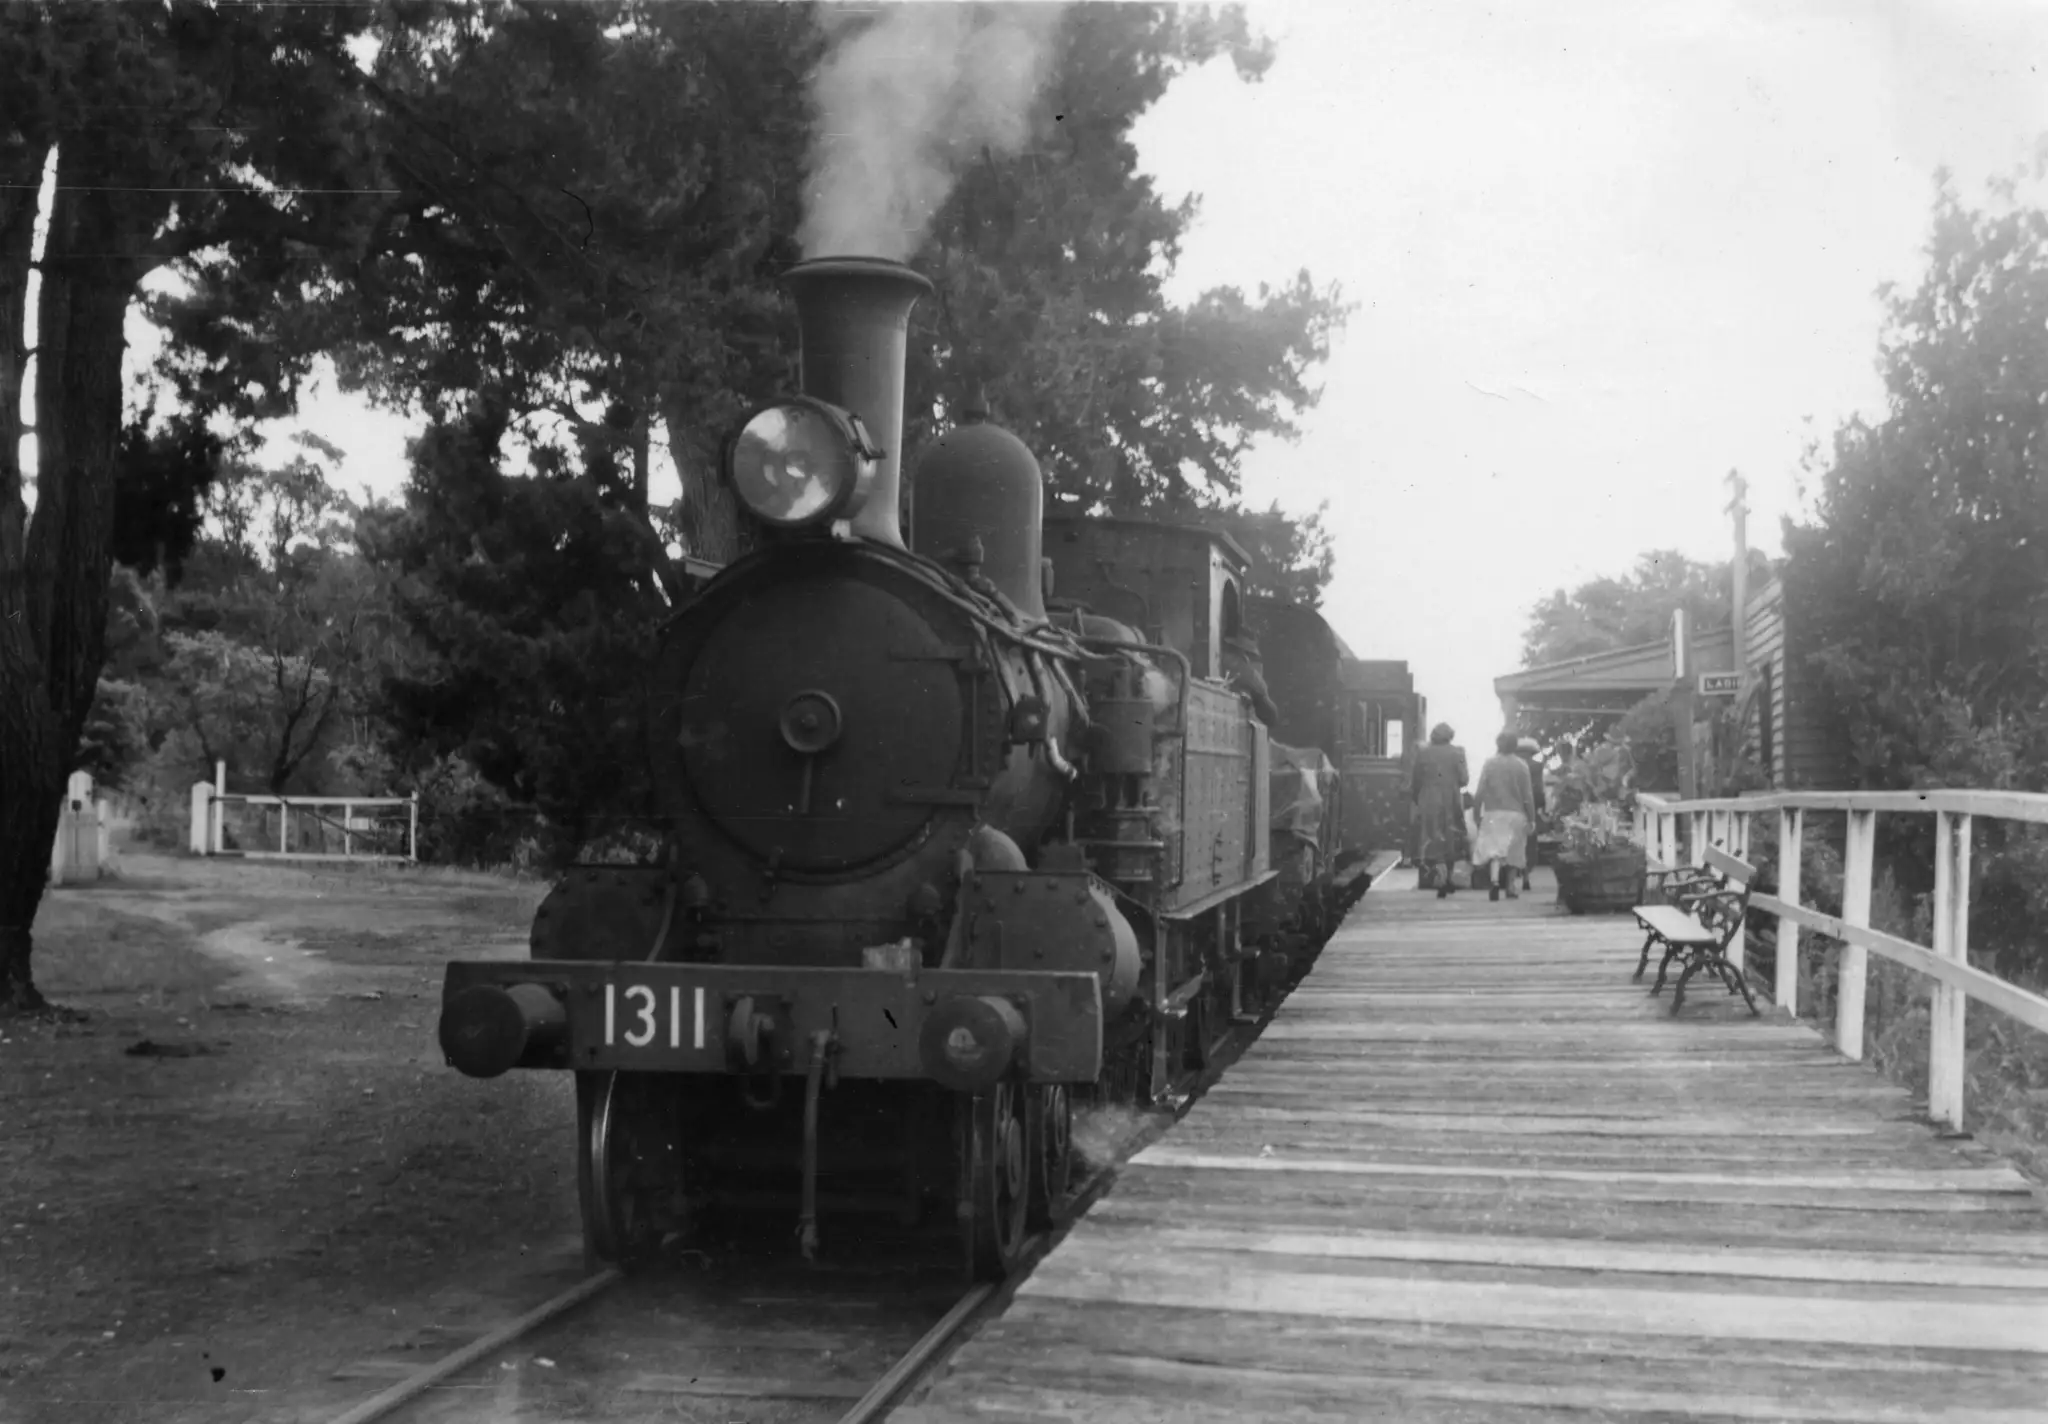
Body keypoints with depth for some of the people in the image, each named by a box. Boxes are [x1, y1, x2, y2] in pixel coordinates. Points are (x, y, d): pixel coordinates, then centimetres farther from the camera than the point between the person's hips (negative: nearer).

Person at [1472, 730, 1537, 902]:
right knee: (1513, 850, 14)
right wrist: (1531, 817, 4)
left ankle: (1494, 880, -30)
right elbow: (1527, 794, -2)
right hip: (1515, 813, 1)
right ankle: (1510, 886, 20)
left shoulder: (1490, 763, -4)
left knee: (1495, 848, -8)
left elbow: (1481, 790, -7)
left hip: (1494, 812, -1)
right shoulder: (1521, 765, -3)